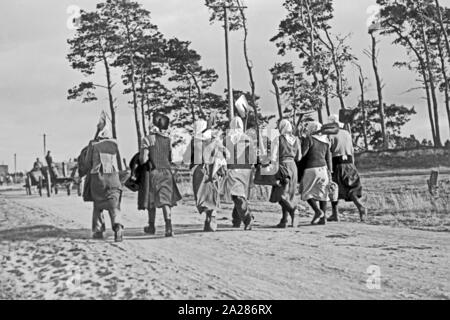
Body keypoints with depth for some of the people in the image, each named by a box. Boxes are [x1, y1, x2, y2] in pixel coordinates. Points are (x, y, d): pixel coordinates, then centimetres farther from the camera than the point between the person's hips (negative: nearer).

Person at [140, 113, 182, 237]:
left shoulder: (148, 139, -7)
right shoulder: (168, 139, 8)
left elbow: (143, 160, -11)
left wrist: (140, 156, 10)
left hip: (153, 171, -3)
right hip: (167, 171, 3)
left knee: (151, 200, 15)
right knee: (166, 200, -1)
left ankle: (151, 226, 28)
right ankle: (168, 226, -20)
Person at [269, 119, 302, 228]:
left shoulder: (279, 139, -7)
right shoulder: (296, 140, 6)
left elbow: (273, 157, -11)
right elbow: (298, 157, 12)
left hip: (283, 166, -5)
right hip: (293, 166, 5)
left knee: (279, 194, 4)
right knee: (287, 195, 10)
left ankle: (291, 208, -23)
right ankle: (284, 221, 9)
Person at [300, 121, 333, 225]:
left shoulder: (308, 139, -7)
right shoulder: (325, 141, 13)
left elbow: (302, 153, -14)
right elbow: (328, 158, 13)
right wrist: (329, 172, 16)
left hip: (311, 169, -6)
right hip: (323, 168, 6)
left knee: (306, 192, 5)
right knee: (322, 193, 8)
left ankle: (317, 211, -13)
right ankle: (323, 218, 6)